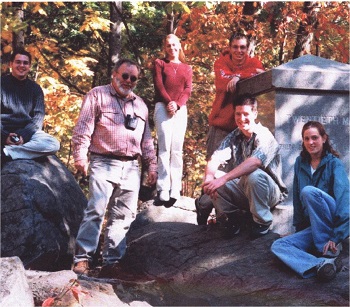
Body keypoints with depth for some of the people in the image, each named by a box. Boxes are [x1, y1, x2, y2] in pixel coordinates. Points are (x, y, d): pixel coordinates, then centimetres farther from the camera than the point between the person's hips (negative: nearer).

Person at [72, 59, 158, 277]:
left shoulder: (140, 104, 20)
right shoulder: (98, 95, 4)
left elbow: (147, 139, 23)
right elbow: (83, 128, -3)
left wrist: (152, 165, 17)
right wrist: (80, 155, -12)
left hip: (131, 167, 5)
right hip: (104, 163, -5)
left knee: (123, 216, 2)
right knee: (96, 210, -12)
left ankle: (112, 261, 7)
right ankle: (83, 258, -6)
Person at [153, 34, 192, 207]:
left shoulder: (187, 68, 20)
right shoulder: (159, 63, 13)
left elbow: (188, 89, 8)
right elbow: (158, 85, 1)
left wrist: (177, 104, -10)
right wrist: (168, 102, -14)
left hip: (181, 109, 3)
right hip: (163, 107, -3)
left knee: (177, 150, -3)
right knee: (165, 147, -13)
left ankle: (175, 191, -5)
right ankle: (163, 192, -18)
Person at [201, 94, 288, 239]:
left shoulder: (264, 136, -15)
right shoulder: (233, 136, 3)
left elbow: (255, 161, -36)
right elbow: (215, 159, -12)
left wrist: (223, 179, -45)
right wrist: (209, 178, -35)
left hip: (270, 192, -5)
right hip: (242, 190, 5)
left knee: (254, 175, -36)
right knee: (214, 179, -18)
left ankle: (261, 222, -15)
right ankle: (232, 219, -1)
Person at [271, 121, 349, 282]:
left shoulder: (334, 163, -6)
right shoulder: (300, 163, 9)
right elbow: (297, 198, 14)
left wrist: (337, 236, -29)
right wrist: (298, 228, 13)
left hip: (333, 225, -5)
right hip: (312, 227, 5)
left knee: (309, 191, -30)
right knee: (278, 246, -19)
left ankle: (330, 252, -25)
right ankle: (322, 264, -41)